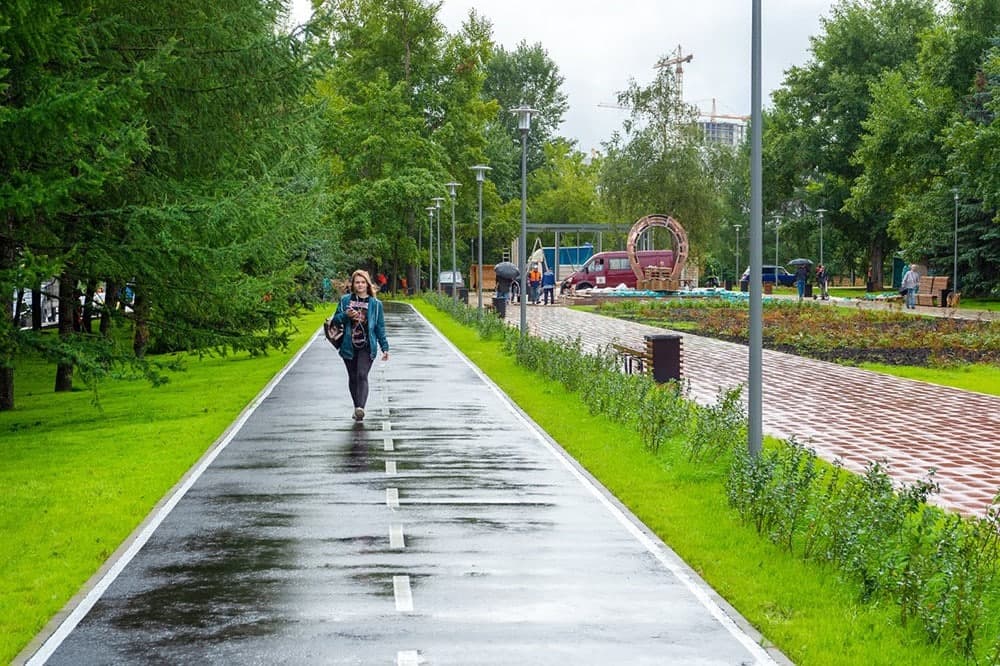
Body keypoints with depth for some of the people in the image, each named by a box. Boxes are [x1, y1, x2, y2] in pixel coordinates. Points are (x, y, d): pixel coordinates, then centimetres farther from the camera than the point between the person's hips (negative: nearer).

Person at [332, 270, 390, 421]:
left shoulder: (375, 304, 5)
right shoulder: (345, 300, 7)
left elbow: (380, 328, 7)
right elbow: (336, 319, 9)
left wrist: (384, 348, 4)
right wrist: (346, 315, -13)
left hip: (367, 347, -2)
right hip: (349, 346, 2)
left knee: (362, 375, -17)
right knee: (353, 377, 10)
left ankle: (360, 408, -30)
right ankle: (357, 408, 23)